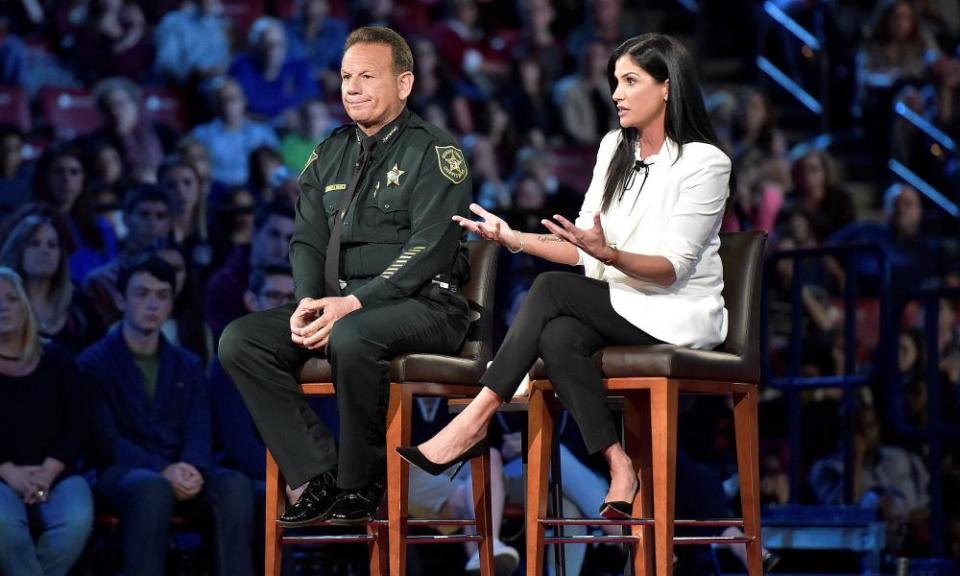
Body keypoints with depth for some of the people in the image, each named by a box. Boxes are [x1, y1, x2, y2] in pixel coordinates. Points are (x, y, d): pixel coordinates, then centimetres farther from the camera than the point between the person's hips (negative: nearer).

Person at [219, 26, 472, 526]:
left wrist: (354, 303, -22)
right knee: (240, 340, -13)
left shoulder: (434, 154, -3)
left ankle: (361, 485, -17)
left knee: (351, 337, -38)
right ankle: (319, 479, -15)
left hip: (421, 305, -7)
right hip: (338, 302, 7)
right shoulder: (329, 156, 18)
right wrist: (308, 301, -9)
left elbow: (428, 247, -14)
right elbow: (307, 239, 13)